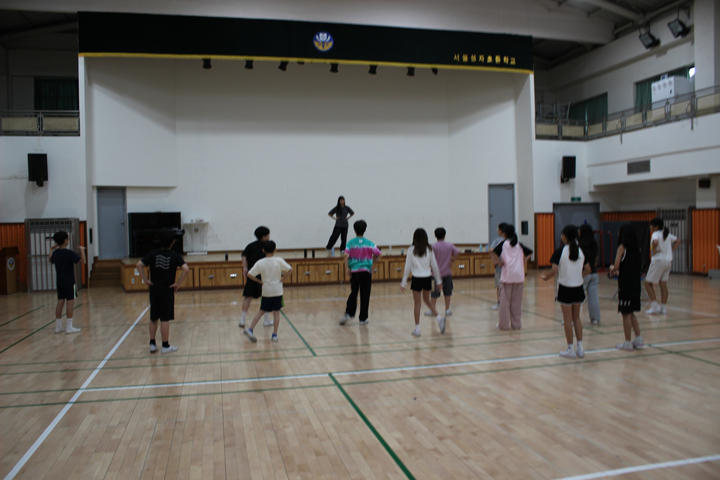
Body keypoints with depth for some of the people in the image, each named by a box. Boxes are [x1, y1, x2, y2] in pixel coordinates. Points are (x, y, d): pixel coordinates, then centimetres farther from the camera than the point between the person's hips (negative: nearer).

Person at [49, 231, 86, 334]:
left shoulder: (55, 252, 5)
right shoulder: (69, 253, -16)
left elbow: (51, 261, 27)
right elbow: (83, 261, -19)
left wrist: (52, 249, 34)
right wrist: (82, 250, -6)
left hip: (59, 282, 7)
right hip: (69, 282, -7)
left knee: (60, 302, 11)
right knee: (70, 302, -3)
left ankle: (58, 326, 16)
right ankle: (69, 327, -4)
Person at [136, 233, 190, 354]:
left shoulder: (153, 254, 2)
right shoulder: (175, 256, -6)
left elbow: (139, 265, -7)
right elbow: (186, 269, -18)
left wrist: (145, 279, -2)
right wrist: (178, 283, -11)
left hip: (154, 290, 3)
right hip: (167, 291, -3)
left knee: (153, 319, 14)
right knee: (165, 319, 2)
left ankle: (152, 344, 19)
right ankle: (165, 346, 9)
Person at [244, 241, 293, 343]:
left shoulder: (260, 263, -5)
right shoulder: (279, 260, -7)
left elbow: (249, 275, -9)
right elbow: (290, 269, -14)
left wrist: (260, 281, 2)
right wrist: (282, 278, -4)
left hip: (266, 291, 1)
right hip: (277, 290, -1)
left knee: (262, 311, 14)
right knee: (276, 312, 6)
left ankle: (250, 329, 3)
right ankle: (275, 334, 6)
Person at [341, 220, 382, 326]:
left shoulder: (351, 242, -1)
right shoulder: (369, 243, 0)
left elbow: (346, 255, -14)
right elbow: (378, 254, -7)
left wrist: (347, 268, -8)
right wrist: (371, 261, 10)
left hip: (354, 271, 1)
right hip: (366, 271, -1)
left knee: (353, 293, 16)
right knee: (365, 295, 6)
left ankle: (349, 313, 2)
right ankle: (363, 318, 10)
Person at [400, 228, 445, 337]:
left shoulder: (411, 250, -6)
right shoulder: (429, 249, 1)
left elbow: (407, 267, -5)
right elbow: (434, 266, 3)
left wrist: (403, 282, 1)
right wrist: (438, 281, 11)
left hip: (417, 279, -3)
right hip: (427, 278, 3)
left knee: (417, 303, 4)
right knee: (427, 300, 22)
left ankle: (417, 329, 7)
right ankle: (439, 318, 3)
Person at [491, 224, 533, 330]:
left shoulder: (503, 244, 0)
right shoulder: (519, 245, 12)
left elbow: (494, 253, -16)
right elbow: (530, 253, 14)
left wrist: (499, 263, -7)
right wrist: (523, 262, 10)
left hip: (507, 276, -3)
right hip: (519, 276, 3)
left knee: (505, 301, 3)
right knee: (517, 302, 8)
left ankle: (504, 324, 6)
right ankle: (516, 324, 12)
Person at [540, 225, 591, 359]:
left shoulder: (560, 251, -13)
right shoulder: (580, 251, 2)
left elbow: (554, 271, -18)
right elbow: (588, 269, 7)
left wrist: (545, 277, -1)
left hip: (565, 287, -4)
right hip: (578, 287, 5)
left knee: (567, 319, 5)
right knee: (576, 318, 15)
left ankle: (570, 349, 9)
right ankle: (580, 348, 16)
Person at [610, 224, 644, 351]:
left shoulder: (622, 246, -10)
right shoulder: (637, 247, 9)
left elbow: (617, 266, -17)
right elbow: (639, 267, 15)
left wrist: (612, 269, 5)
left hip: (626, 284, -7)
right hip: (636, 284, 7)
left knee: (626, 313, 1)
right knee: (631, 313, 18)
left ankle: (628, 343, 6)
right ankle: (638, 339, 19)